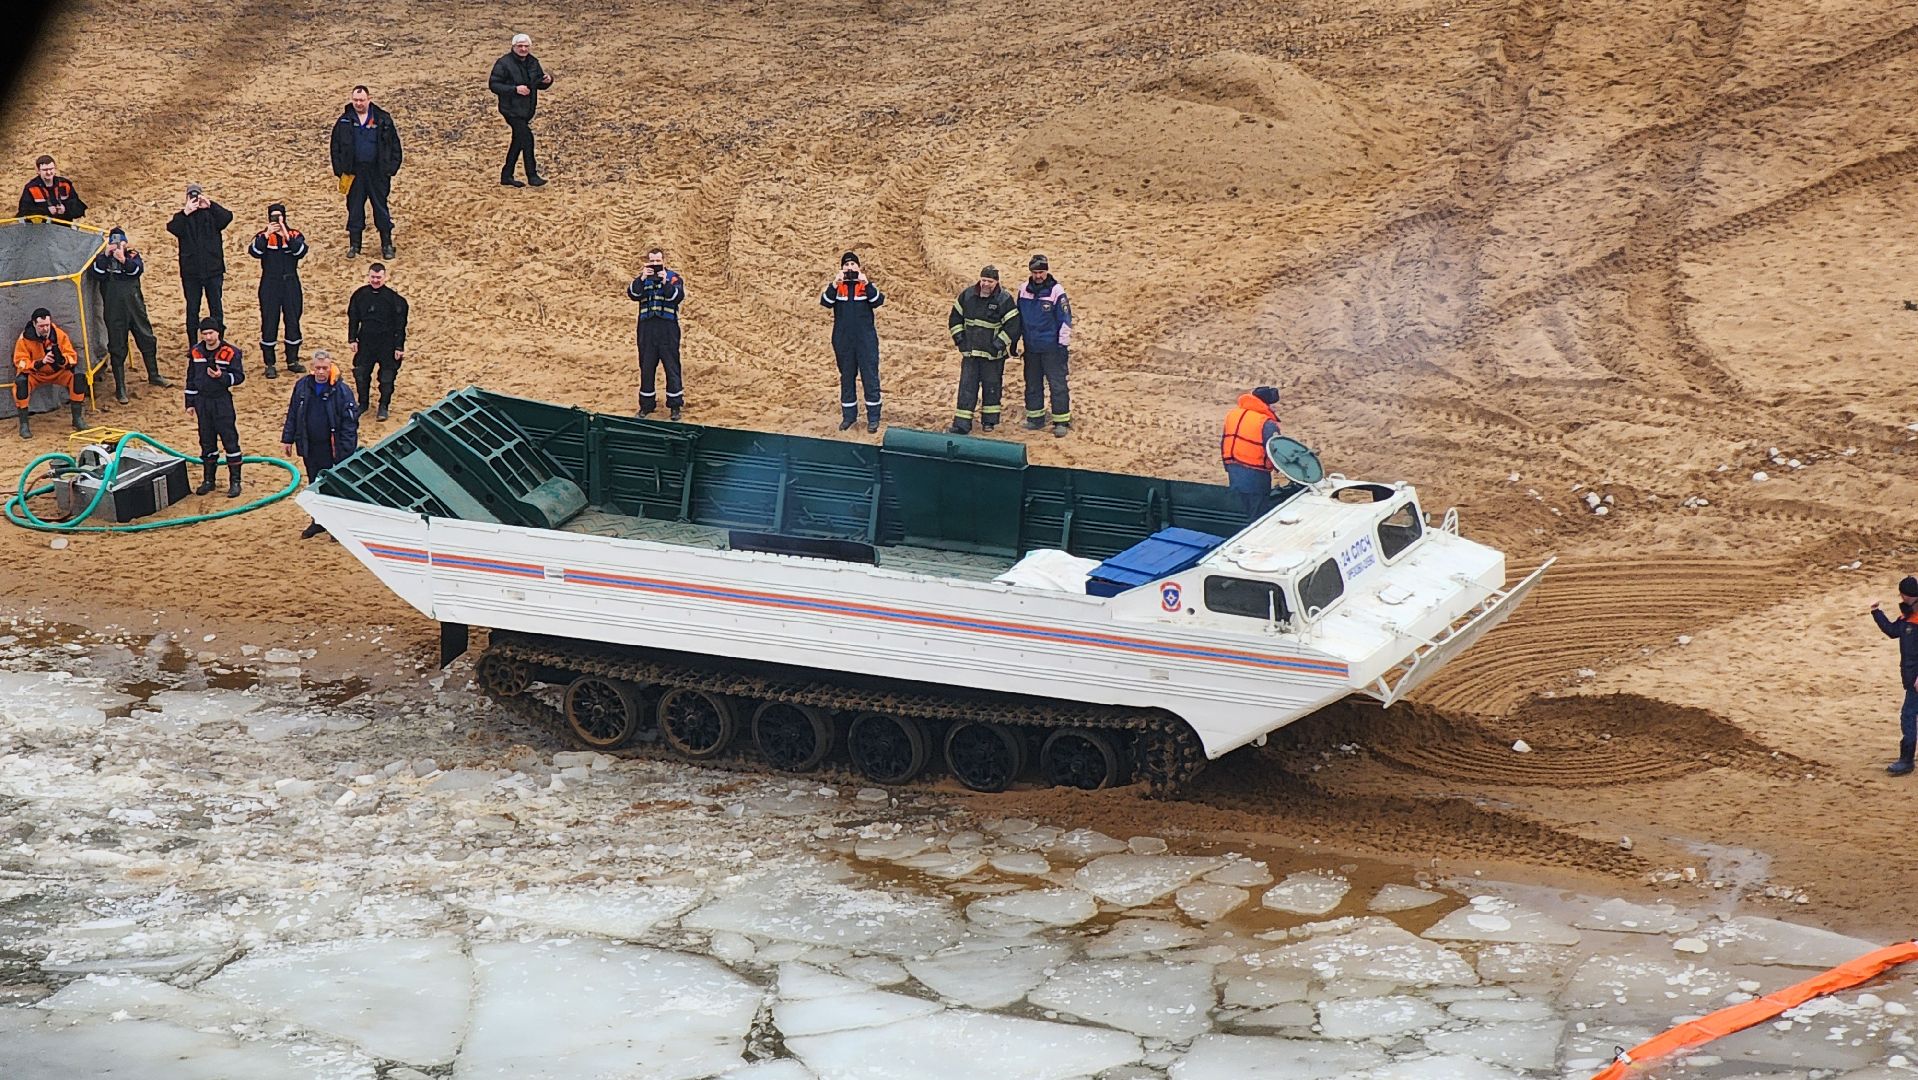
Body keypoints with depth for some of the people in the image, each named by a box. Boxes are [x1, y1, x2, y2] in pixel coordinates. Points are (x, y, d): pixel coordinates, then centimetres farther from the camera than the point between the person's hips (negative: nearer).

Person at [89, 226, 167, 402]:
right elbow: (97, 275, -13)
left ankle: (154, 376, 33)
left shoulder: (133, 255, 6)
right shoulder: (102, 258, 5)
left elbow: (138, 270, -14)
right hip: (114, 312, -1)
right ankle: (120, 389, 8)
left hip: (135, 306, 1)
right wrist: (106, 256, -21)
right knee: (117, 349, 2)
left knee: (147, 340, 12)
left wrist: (124, 260, -32)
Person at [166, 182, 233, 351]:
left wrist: (210, 204, -23)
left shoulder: (212, 214, 5)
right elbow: (172, 228, -14)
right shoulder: (181, 216, 6)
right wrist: (186, 212, -23)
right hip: (191, 272, 0)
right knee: (192, 309, 5)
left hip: (213, 269, 0)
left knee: (216, 308, 3)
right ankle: (193, 346, 10)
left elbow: (227, 217, -15)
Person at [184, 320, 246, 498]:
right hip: (202, 401, 4)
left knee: (230, 439, -3)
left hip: (222, 401, -4)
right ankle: (208, 480, 21)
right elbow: (191, 378, 12)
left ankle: (235, 481, 3)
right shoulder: (196, 352, 4)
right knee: (207, 442, 12)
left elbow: (239, 376, -7)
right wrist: (190, 403, 10)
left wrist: (221, 376, -25)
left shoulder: (230, 352, -9)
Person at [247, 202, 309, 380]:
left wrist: (286, 236, -26)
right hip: (270, 285, -2)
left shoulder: (294, 235, 2)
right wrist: (267, 235, -28)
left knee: (293, 321, 7)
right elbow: (254, 252, -19)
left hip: (290, 284, 2)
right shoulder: (262, 236, 0)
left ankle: (292, 361, 21)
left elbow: (301, 252, -16)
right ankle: (270, 364, 5)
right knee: (269, 323, -1)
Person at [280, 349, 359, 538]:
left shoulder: (342, 390, -13)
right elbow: (292, 415, 11)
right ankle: (319, 521, 30)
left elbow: (350, 421, -12)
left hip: (333, 448, -5)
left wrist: (346, 449, -17)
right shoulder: (302, 387, 1)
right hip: (310, 448, 5)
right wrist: (287, 439, 11)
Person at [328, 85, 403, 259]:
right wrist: (340, 170, -1)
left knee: (381, 208, 3)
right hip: (354, 172, 1)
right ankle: (354, 245, 16)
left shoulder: (382, 119, -1)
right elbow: (336, 147, 7)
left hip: (377, 173, -1)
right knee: (354, 210, 7)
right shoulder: (345, 121, 3)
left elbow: (394, 145, 2)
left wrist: (391, 168, -5)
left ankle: (387, 245, 11)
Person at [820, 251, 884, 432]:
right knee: (846, 377, 9)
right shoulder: (836, 287, 5)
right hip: (843, 341, 2)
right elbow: (825, 302, -12)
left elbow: (877, 301, -14)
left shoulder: (867, 286, 4)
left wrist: (866, 283, -25)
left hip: (866, 340, -2)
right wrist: (835, 284, -24)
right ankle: (848, 415, 18)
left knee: (870, 377, -3)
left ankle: (873, 417, 2)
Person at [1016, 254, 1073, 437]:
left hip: (1052, 347, -5)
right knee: (1032, 384, 12)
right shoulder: (1024, 290, 5)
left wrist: (1065, 346, -9)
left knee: (1057, 385, -4)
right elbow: (1018, 318, 16)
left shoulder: (1056, 291, -10)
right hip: (1031, 347, 5)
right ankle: (1035, 418, 22)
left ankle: (1061, 421, 0)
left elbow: (1065, 319, -8)